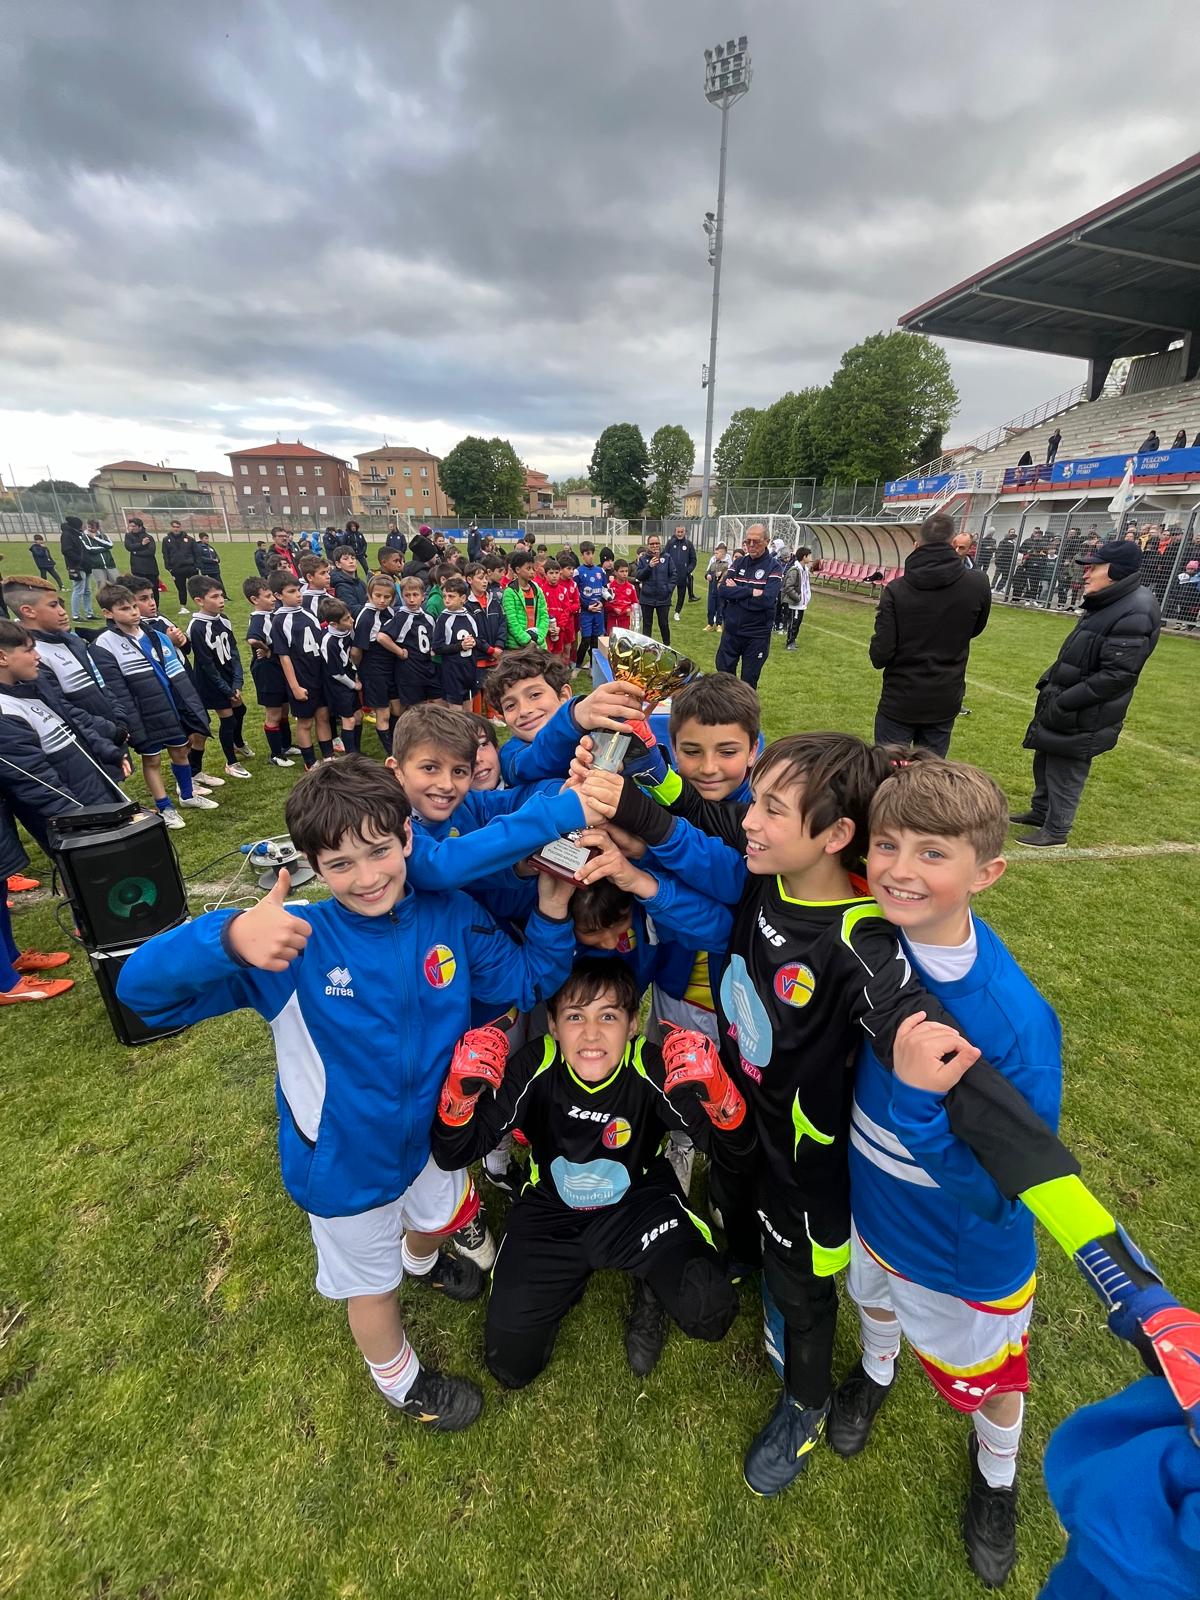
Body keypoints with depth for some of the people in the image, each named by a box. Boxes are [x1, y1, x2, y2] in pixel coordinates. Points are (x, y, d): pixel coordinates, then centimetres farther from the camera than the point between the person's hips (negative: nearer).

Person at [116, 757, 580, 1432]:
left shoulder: (452, 916, -20)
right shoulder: (295, 945, -29)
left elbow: (527, 981, -11)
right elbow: (142, 986, -33)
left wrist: (552, 911, -28)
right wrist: (230, 938, -54)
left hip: (428, 1132, 4)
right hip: (345, 1162, -3)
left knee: (440, 1215, 35)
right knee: (371, 1281, 26)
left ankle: (423, 1261, 73)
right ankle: (401, 1382, 60)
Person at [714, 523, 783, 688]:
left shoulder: (774, 567, -7)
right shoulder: (738, 562, 5)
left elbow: (766, 599, -21)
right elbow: (724, 589, -9)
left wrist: (737, 592, -14)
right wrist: (751, 592, -20)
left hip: (757, 635, -4)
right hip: (731, 631, 4)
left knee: (749, 681, 8)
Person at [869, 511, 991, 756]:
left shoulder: (896, 589, -15)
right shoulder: (978, 585, -7)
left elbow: (880, 653, -17)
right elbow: (975, 630, 12)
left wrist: (878, 658, 4)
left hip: (900, 701, -2)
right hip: (945, 701, 2)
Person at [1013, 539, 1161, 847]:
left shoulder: (1135, 613, -21)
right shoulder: (1106, 604, 10)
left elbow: (1116, 676, -25)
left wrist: (1063, 703, -23)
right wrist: (1048, 682, 12)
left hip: (1082, 718, -9)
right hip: (1061, 708, 9)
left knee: (1065, 774, 2)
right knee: (1045, 763, 21)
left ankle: (1056, 831, 17)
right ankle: (1039, 812, 39)